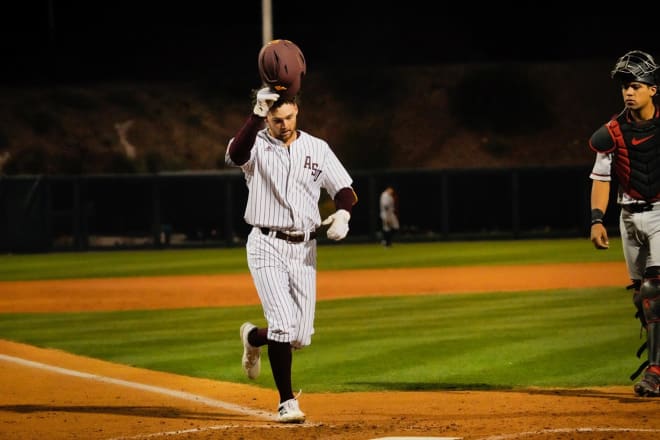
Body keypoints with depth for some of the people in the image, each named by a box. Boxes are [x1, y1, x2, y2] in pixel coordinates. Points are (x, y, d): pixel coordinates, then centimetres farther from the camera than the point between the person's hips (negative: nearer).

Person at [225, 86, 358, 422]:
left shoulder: (317, 149, 6)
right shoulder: (256, 145, -4)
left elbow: (344, 189, 6)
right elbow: (235, 155, -28)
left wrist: (342, 213, -16)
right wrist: (257, 114, -38)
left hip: (304, 249, 4)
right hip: (267, 246, -4)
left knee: (301, 336, 3)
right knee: (284, 324, -17)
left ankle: (254, 338, 35)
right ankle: (287, 402, -6)